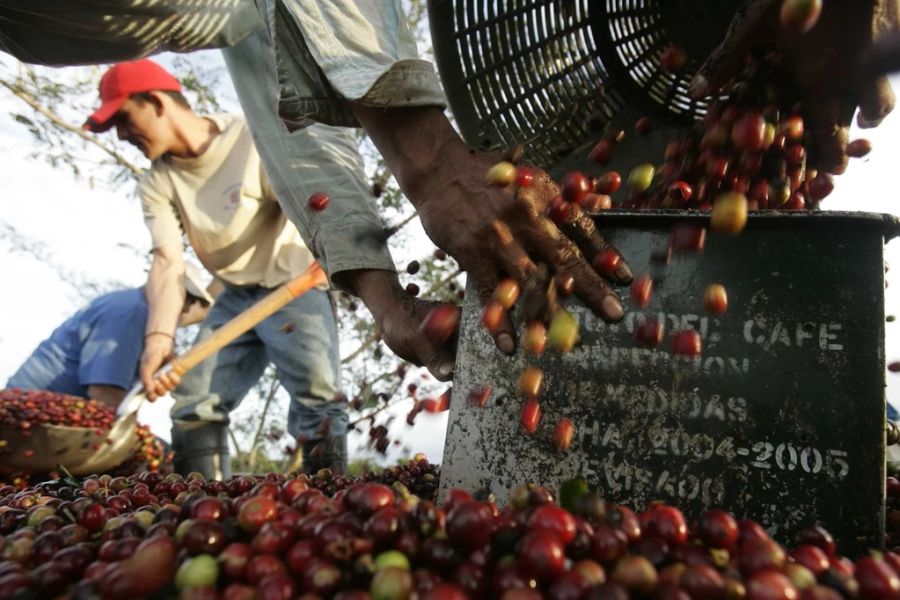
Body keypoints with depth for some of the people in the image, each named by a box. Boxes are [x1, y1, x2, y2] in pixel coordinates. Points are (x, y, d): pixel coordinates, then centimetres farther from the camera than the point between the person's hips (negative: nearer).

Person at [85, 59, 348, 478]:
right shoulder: (157, 184, -1)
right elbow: (168, 262, -13)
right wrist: (159, 336, -30)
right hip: (235, 298, 6)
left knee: (316, 399, -19)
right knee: (193, 403, 1)